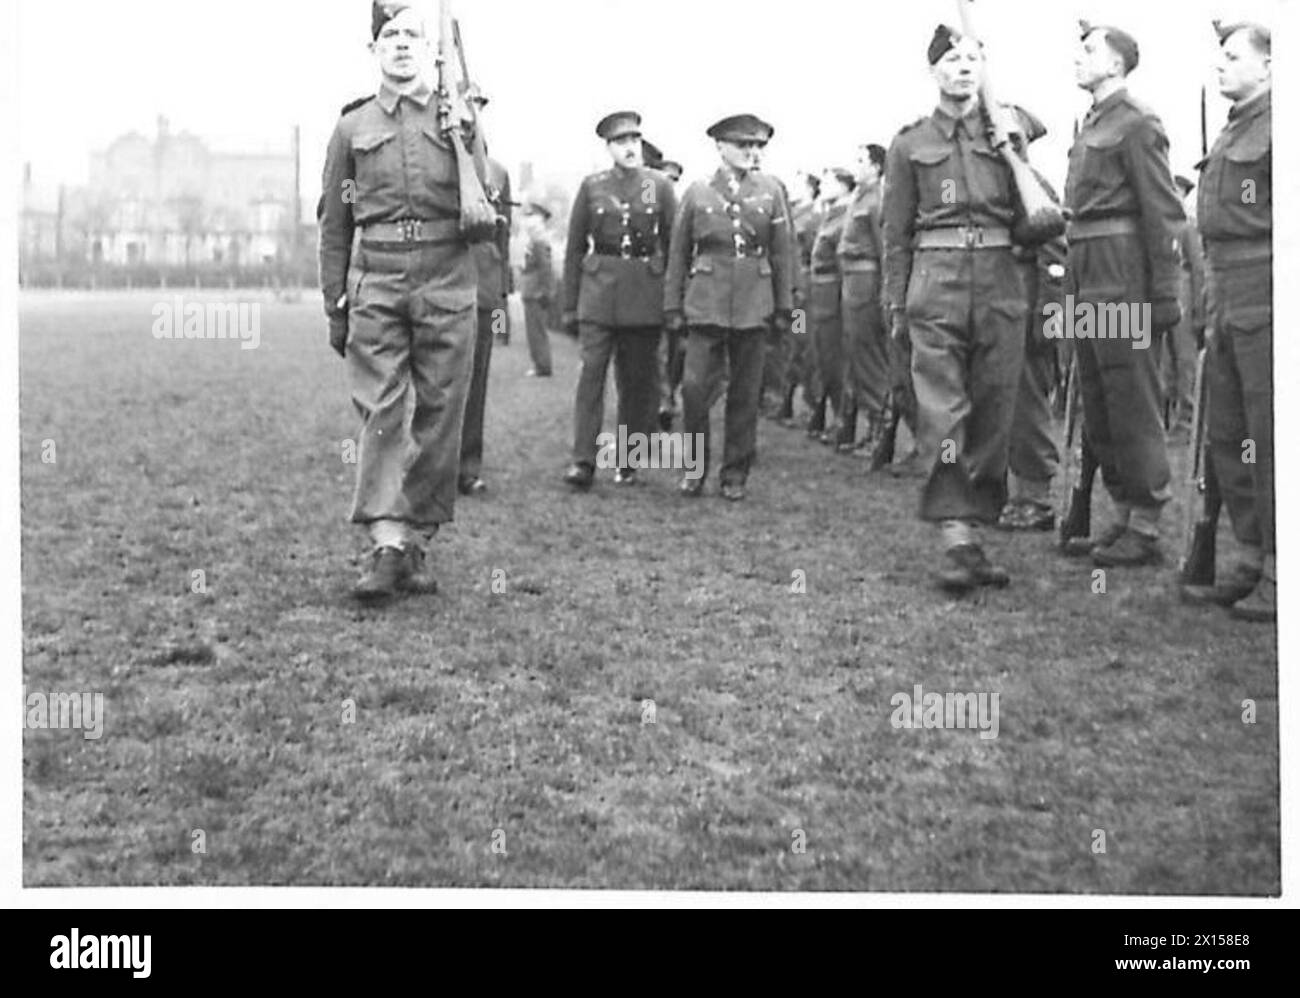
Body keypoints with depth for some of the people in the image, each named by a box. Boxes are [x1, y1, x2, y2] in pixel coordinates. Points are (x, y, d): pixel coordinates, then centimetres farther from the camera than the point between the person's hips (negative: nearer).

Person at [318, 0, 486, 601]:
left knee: (439, 415, 2)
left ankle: (417, 542, 10)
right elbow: (334, 226, 14)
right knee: (381, 410, -9)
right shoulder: (352, 129, 11)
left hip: (447, 282, 0)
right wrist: (334, 308, 10)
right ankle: (387, 544, -14)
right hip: (375, 282, 0)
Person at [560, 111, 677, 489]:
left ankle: (629, 463, 15)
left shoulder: (660, 186, 5)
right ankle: (583, 461, -12)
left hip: (645, 295, 1)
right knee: (591, 373, -10)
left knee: (638, 380, 5)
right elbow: (575, 248, 9)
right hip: (599, 291, 0)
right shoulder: (592, 187, 6)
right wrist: (570, 306, 6)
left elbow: (675, 246, 7)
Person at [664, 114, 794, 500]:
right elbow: (678, 253, 8)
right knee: (695, 387, -9)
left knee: (746, 394, 5)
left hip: (753, 305, 1)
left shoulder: (771, 192, 7)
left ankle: (735, 475, 15)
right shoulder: (697, 192, 5)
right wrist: (673, 305, 5)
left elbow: (782, 252, 9)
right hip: (706, 302, -1)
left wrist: (783, 306, 7)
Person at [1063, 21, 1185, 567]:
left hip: (1123, 275, -9)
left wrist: (1163, 294, -17)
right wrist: (1076, 278, 13)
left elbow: (1163, 212, -13)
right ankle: (1124, 515, 20)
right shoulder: (1091, 126, 18)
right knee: (1097, 406, 11)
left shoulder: (1136, 121, -8)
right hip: (1088, 276, 9)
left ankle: (1146, 529, 1)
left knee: (1133, 404, -5)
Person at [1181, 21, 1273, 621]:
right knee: (1227, 440, 11)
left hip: (1265, 303, -9)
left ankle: (1279, 574, 2)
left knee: (1270, 441, -5)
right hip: (1228, 305, 9)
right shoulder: (1230, 133, 19)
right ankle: (1252, 559, 21)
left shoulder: (1276, 127, -8)